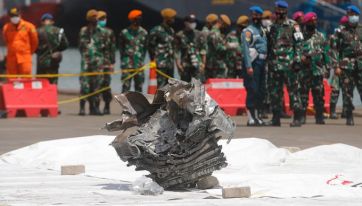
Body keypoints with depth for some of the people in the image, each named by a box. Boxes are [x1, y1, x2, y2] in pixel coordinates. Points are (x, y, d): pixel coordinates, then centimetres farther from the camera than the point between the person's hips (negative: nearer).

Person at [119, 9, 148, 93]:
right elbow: (121, 47, 5)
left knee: (139, 85, 6)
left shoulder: (143, 33, 7)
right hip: (127, 64, -3)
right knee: (126, 85, -7)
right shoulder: (124, 33, -1)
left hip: (139, 63, 3)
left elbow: (145, 47, 13)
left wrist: (141, 59, 6)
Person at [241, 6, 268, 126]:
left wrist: (266, 63, 14)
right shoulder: (248, 31, -6)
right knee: (252, 90, -10)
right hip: (253, 62, -8)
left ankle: (257, 116, 17)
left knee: (261, 91, 9)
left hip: (261, 62, 8)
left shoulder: (262, 30, 19)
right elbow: (246, 49, -13)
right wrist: (248, 66, -21)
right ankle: (250, 118, -8)